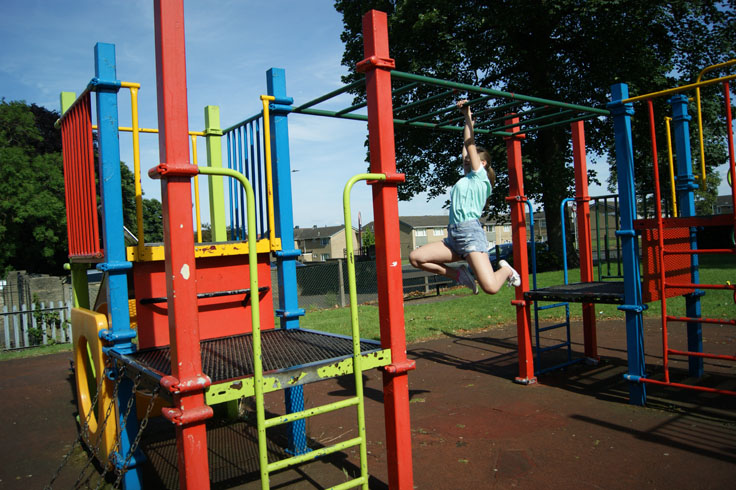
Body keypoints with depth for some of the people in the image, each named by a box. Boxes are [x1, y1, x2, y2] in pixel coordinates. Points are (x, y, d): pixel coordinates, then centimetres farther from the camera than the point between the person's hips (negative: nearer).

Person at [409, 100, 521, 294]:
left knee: (490, 287, -21)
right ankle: (459, 274, 3)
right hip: (454, 237, 8)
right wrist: (468, 119, 39)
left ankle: (505, 270, 15)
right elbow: (466, 148, 33)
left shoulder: (480, 176, 7)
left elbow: (469, 145, 6)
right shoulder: (467, 179, 26)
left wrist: (468, 115, 12)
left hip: (471, 232, -8)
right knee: (415, 257, -9)